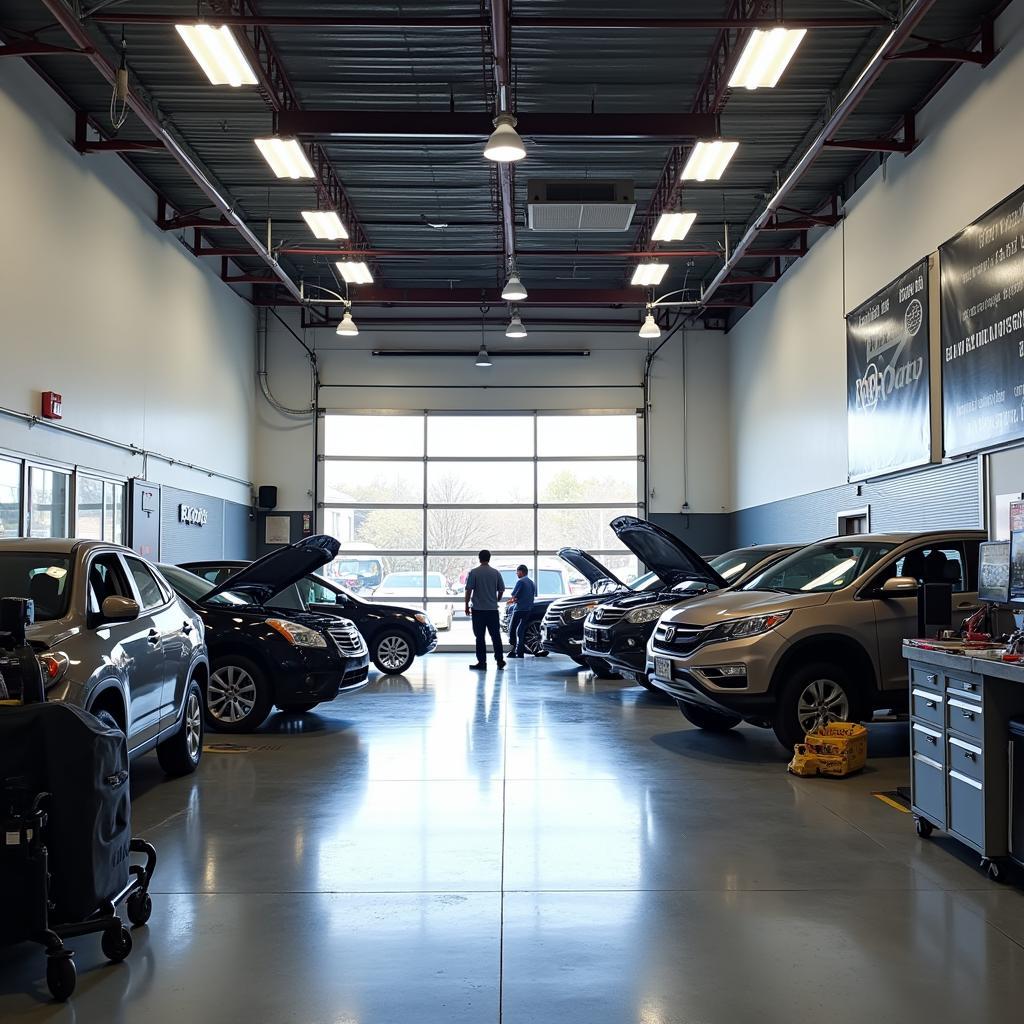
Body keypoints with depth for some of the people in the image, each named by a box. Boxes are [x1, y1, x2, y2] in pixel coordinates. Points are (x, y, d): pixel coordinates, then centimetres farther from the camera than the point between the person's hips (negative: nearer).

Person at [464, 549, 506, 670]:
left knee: (480, 637, 2)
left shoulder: (473, 572, -5)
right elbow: (501, 590, 7)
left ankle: (482, 661, 2)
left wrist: (467, 605, 1)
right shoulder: (496, 573, 2)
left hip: (478, 609, -2)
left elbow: (469, 590, -8)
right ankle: (500, 660, 5)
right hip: (493, 609, 2)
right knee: (496, 636, 7)